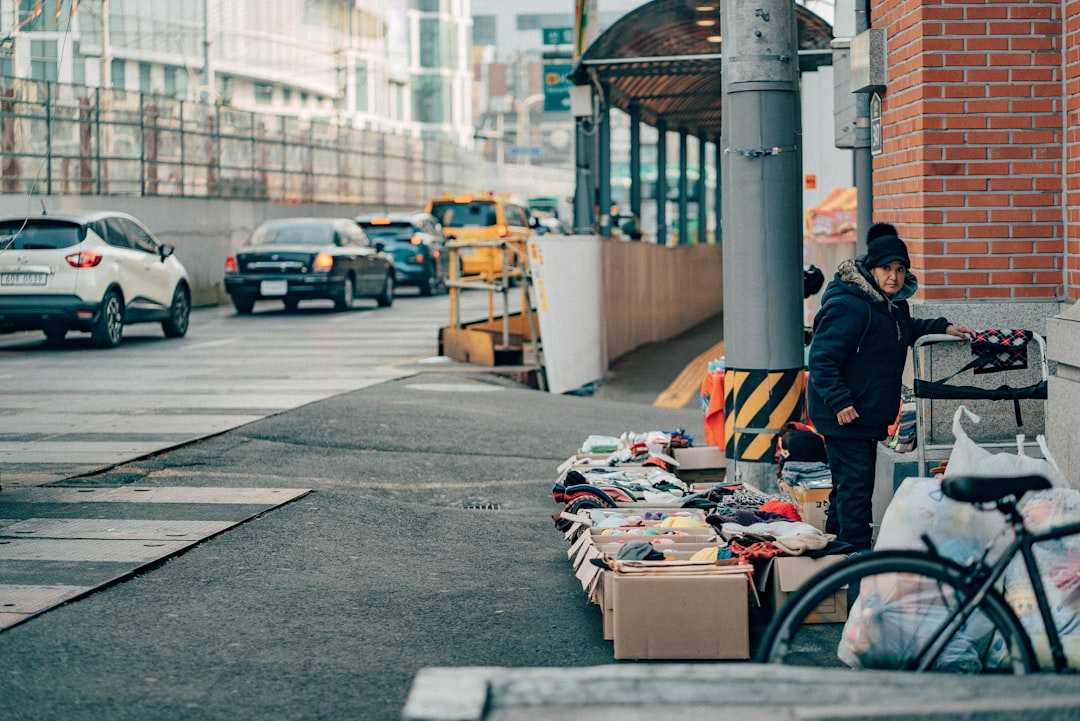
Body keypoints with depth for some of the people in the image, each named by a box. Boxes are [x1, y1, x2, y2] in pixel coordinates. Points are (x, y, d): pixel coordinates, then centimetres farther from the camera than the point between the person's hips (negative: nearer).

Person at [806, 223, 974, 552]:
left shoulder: (894, 301, 9)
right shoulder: (849, 306, -22)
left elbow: (903, 330, 33)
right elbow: (822, 360, -23)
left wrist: (942, 327, 23)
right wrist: (840, 403, -28)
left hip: (869, 412, 10)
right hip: (844, 413, -10)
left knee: (851, 480, 19)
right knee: (856, 481, -7)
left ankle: (837, 533, 32)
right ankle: (856, 553, -2)